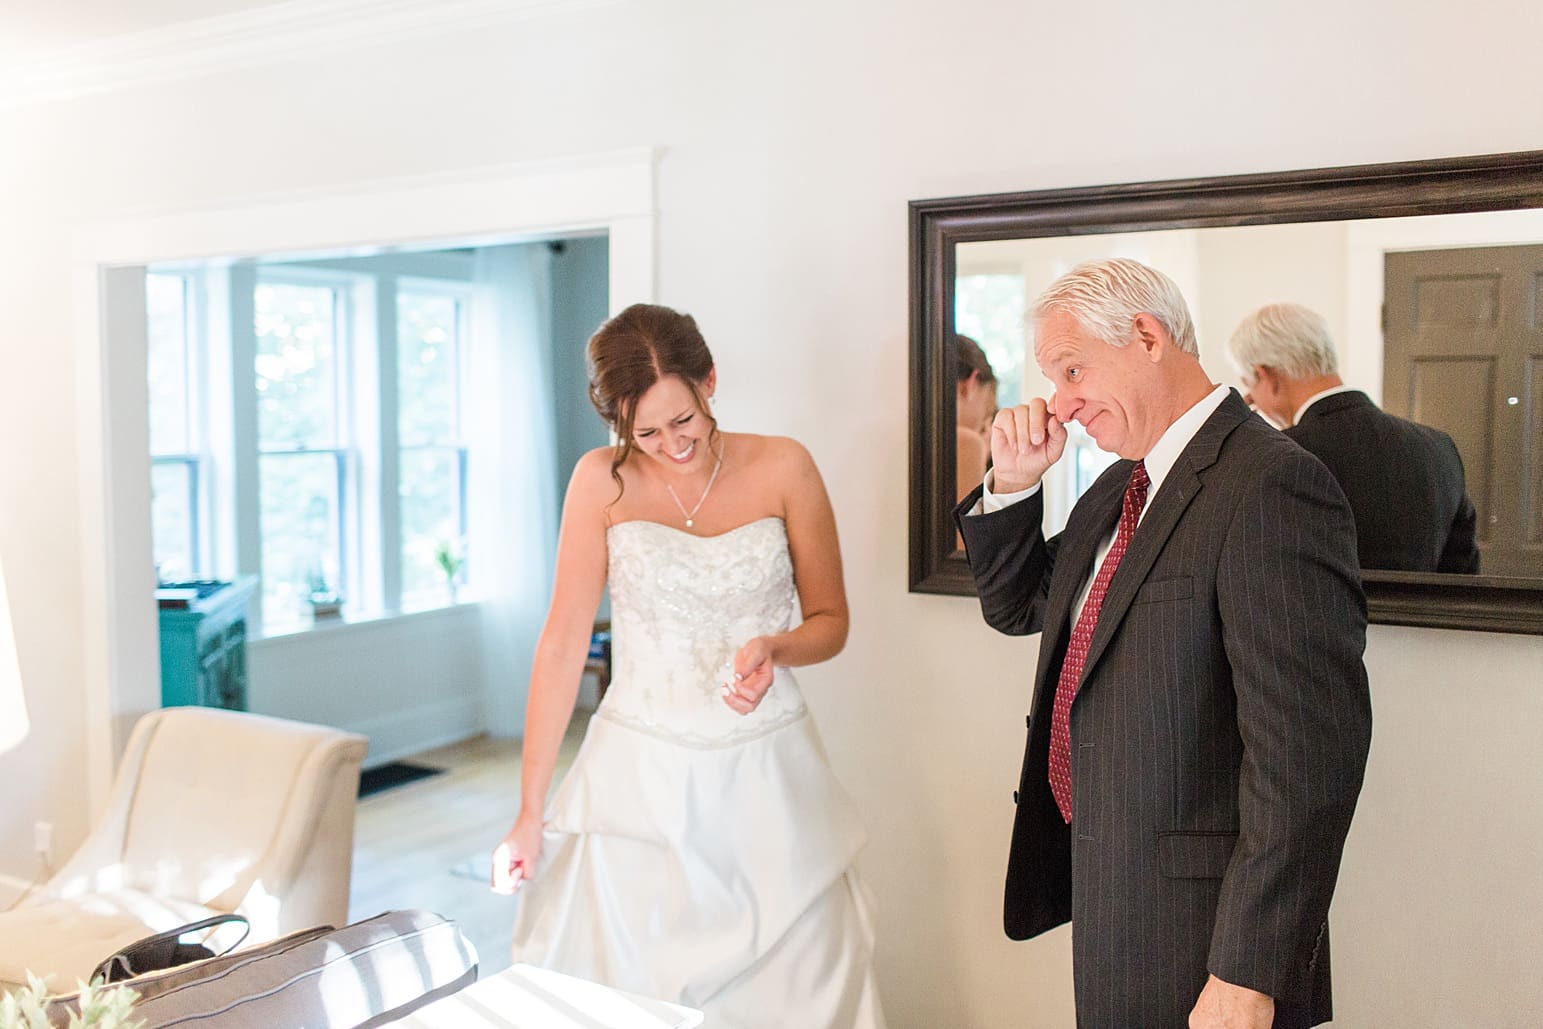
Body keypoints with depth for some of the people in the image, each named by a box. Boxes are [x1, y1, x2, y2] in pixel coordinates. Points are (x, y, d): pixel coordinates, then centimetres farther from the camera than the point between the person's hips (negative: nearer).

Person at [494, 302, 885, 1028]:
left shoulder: (783, 469, -3)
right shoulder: (604, 480, -4)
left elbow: (830, 620, 6)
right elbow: (563, 642, -2)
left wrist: (773, 649, -17)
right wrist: (529, 813, -1)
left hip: (766, 777, 1)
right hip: (638, 778, 0)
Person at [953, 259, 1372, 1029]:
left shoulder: (1272, 488, -21)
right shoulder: (1124, 484, 8)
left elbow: (1307, 755, -25)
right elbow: (1017, 606, 20)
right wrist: (1012, 485, 2)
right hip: (1106, 893, 8)